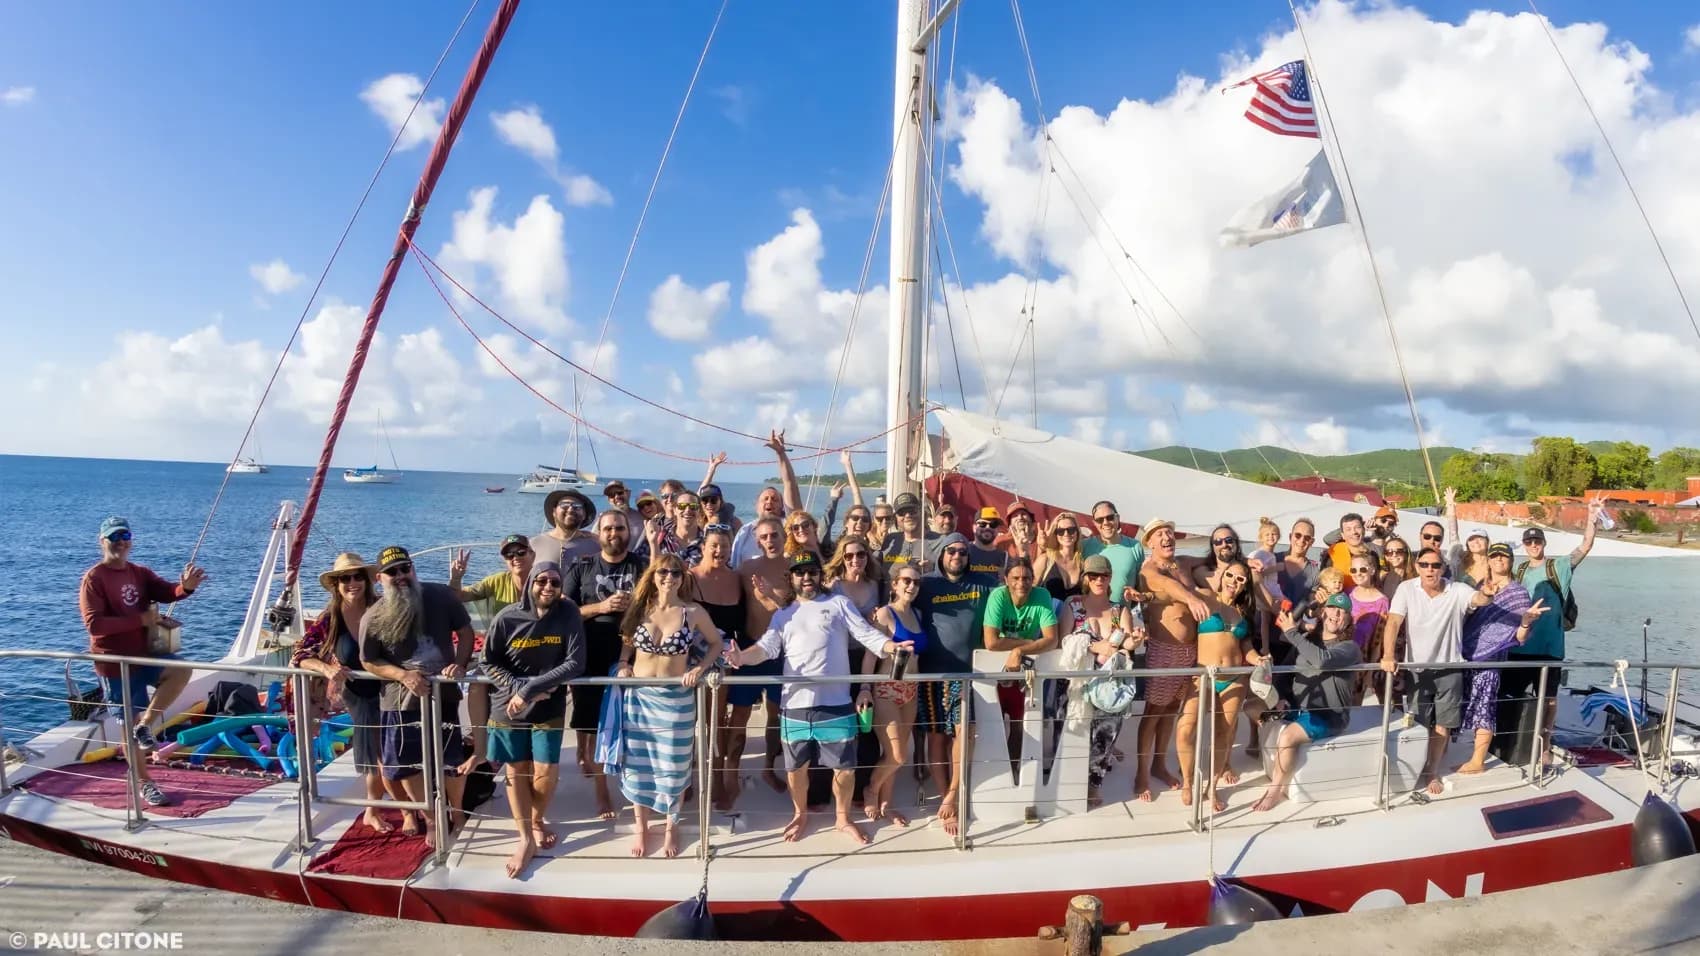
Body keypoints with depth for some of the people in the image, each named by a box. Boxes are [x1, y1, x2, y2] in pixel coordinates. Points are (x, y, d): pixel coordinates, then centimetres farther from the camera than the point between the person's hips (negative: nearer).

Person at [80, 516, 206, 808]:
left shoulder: (140, 573, 6)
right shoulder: (94, 578, -11)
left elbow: (166, 592, -9)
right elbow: (93, 623, -19)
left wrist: (185, 587, -32)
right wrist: (140, 619, -22)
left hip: (144, 654, 5)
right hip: (115, 662, -5)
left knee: (181, 671, -23)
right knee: (129, 724, 4)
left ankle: (146, 727, -2)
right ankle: (145, 784, 17)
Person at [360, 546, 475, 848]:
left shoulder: (441, 596, -8)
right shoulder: (374, 618, -8)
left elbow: (465, 630, -2)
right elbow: (369, 662, -1)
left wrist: (459, 664, -17)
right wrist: (403, 675, -17)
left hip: (444, 695, 0)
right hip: (400, 702, 0)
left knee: (453, 761, 9)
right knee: (407, 766, 8)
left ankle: (456, 812, 33)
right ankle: (431, 819, 27)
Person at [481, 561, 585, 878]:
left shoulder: (569, 615, -14)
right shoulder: (507, 618, -13)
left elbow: (575, 663, -18)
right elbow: (489, 663, -5)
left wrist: (531, 689, -22)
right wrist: (520, 688, -17)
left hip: (549, 708, 0)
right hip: (509, 706, 0)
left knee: (546, 773, 3)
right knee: (516, 771, 9)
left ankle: (537, 820, 34)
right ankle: (526, 839, 24)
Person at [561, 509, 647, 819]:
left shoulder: (643, 567, 6)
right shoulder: (580, 570, 6)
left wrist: (636, 604, -15)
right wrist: (601, 607, -14)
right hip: (591, 662, 0)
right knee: (595, 728, 4)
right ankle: (602, 795, 18)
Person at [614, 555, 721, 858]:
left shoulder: (694, 613, -8)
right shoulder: (639, 608, -2)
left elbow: (716, 643, 5)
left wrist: (700, 669, -9)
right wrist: (623, 664, -4)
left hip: (676, 698, -2)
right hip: (638, 696, 2)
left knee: (673, 766, 8)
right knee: (638, 764, 10)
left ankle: (671, 827, 29)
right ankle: (641, 828, 29)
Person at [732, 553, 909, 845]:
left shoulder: (838, 604, 7)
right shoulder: (783, 614, 13)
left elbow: (867, 635, -1)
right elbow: (768, 646, -1)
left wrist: (892, 646, -21)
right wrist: (742, 657, -23)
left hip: (835, 702, -2)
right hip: (796, 703, 2)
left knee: (844, 764, 5)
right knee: (797, 765, 12)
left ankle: (843, 819, 26)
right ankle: (800, 815, 35)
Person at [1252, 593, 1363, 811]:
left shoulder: (1349, 648, -11)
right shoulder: (1306, 638, 7)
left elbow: (1322, 660, -33)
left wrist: (1293, 633, -26)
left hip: (1328, 716, -7)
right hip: (1297, 708, 7)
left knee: (1288, 735, -30)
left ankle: (1275, 791, -8)